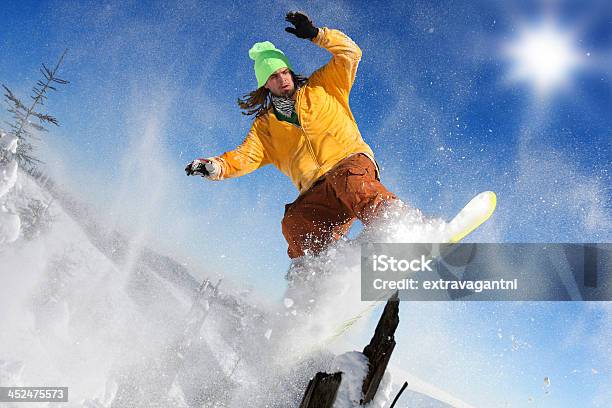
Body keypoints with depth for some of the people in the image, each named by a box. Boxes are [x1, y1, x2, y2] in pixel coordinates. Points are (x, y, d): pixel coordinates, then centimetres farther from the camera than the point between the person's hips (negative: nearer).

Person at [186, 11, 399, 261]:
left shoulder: (321, 87, 19)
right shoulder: (266, 125, 22)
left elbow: (350, 54, 12)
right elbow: (245, 157, 10)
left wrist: (316, 35, 0)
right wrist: (216, 167, -9)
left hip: (353, 163, -2)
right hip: (316, 192, 2)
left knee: (347, 180, -38)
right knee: (295, 225, -27)